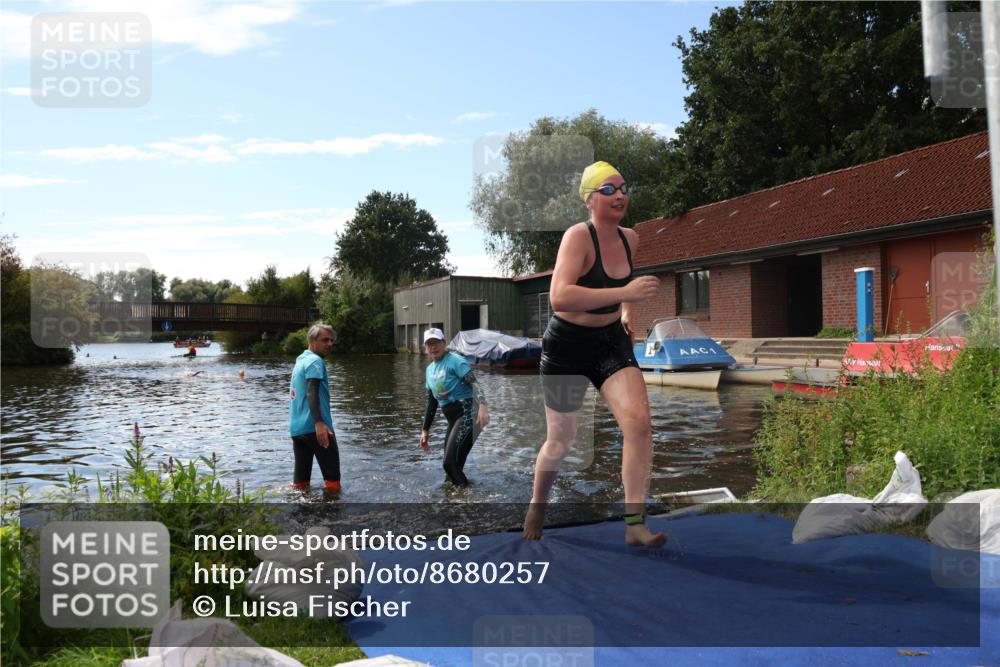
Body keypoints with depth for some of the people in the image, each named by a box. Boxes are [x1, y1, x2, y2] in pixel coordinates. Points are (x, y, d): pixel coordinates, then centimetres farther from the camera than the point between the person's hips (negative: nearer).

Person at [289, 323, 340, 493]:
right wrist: (319, 422, -33)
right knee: (332, 476, -1)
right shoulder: (315, 361, -8)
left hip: (296, 427, 9)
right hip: (314, 426, -9)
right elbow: (312, 393, -22)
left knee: (300, 478, 10)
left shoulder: (301, 360, 20)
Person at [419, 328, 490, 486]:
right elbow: (431, 403, 22)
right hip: (453, 420, 9)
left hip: (467, 414, -9)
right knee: (450, 465, 12)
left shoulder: (455, 361, -8)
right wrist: (425, 430, 21)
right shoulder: (430, 369, 16)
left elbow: (474, 383, -20)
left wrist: (482, 406, -37)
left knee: (451, 463, -17)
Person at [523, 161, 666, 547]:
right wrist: (624, 293, -38)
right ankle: (537, 507, 36)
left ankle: (635, 525, -10)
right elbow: (559, 297, -36)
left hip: (611, 342, 5)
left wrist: (628, 310, 13)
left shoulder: (629, 239, 1)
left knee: (639, 422, -18)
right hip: (567, 345, -5)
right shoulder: (578, 237, -19)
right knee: (560, 444, 8)